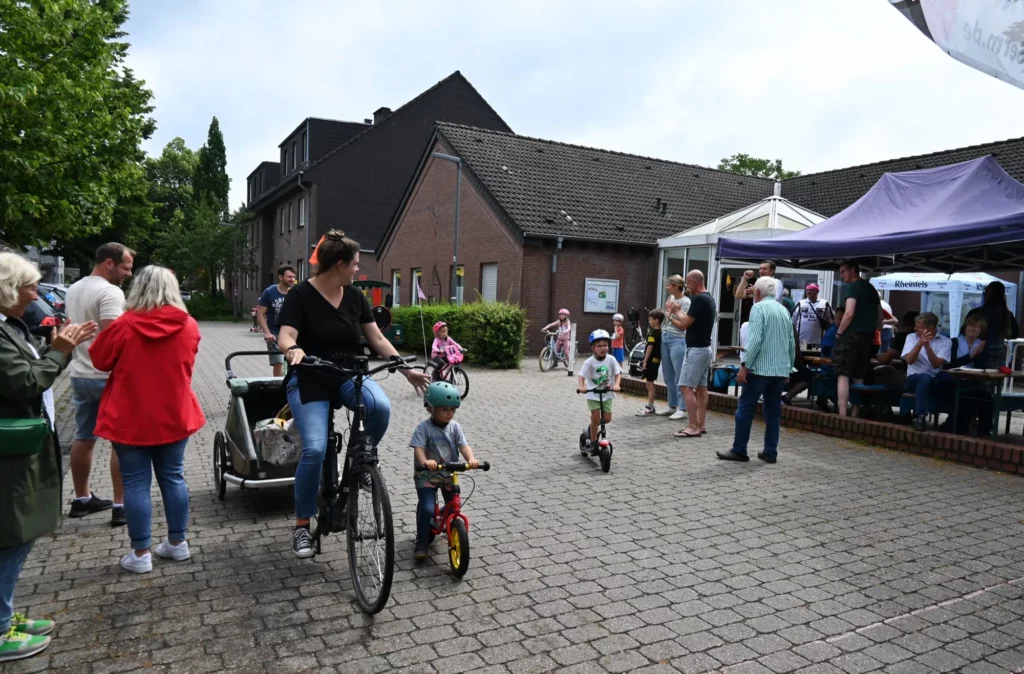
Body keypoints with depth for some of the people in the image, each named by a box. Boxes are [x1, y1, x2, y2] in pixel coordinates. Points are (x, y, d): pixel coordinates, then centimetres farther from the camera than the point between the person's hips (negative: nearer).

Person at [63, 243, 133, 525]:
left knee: (83, 438, 17)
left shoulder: (73, 290, 12)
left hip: (80, 375, 9)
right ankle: (120, 506, 1)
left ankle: (81, 498, 27)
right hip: (108, 377, -9)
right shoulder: (110, 292, -18)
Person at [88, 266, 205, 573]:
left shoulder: (123, 326, -14)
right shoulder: (189, 326, -6)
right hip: (174, 416, 3)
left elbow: (100, 360, 1)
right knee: (173, 477, 14)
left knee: (135, 483, 6)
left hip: (130, 419, -3)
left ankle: (140, 554, 13)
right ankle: (177, 543, 24)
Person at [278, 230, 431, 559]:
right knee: (315, 450, -20)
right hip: (309, 380, -4)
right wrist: (293, 350, -45)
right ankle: (302, 525, 3)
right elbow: (285, 337, -21)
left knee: (381, 407, -28)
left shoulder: (355, 297, 4)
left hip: (348, 374, 4)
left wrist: (407, 370, -3)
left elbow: (378, 339, 5)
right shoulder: (301, 295, -10)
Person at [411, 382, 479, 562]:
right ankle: (421, 545, -2)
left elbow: (464, 445, -13)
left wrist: (471, 458, -34)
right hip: (426, 476, -4)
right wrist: (424, 461, -47)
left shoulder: (455, 427, -3)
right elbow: (418, 448, -26)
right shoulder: (424, 428, -15)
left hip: (449, 474, 4)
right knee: (427, 509, -18)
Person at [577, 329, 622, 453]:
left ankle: (593, 426, 32)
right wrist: (581, 386, -36)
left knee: (607, 418, 0)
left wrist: (617, 385, -25)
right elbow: (582, 375, -17)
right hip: (593, 395, -3)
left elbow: (618, 373, -6)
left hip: (607, 394, 3)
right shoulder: (589, 362, -12)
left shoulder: (611, 360, -6)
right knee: (596, 418, -8)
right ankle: (592, 442, 9)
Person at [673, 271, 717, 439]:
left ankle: (693, 427, -9)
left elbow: (685, 323, -17)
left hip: (696, 349, -10)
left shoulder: (699, 299, -19)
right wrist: (672, 318, 19)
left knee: (686, 387, -9)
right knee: (701, 387, 11)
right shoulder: (708, 298, 13)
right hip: (705, 348, 10)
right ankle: (701, 424, 16)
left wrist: (676, 312, 0)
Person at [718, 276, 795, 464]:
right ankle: (770, 452, 12)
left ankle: (739, 450, 3)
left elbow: (755, 340, -17)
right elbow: (792, 344, 16)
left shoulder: (759, 308, -7)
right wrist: (788, 368, 24)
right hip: (781, 370, 7)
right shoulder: (784, 310, 14)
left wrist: (745, 366, -14)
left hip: (761, 368, -7)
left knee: (745, 408, 0)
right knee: (773, 410, 10)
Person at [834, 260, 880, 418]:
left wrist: (839, 332, -9)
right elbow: (880, 315, 20)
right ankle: (856, 413, 14)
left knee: (843, 374, -7)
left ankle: (842, 413, -13)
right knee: (859, 376, 12)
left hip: (852, 334, -8)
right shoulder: (871, 288, 17)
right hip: (867, 336, 8)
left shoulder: (854, 287, -9)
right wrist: (871, 331, 19)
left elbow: (849, 313, -20)